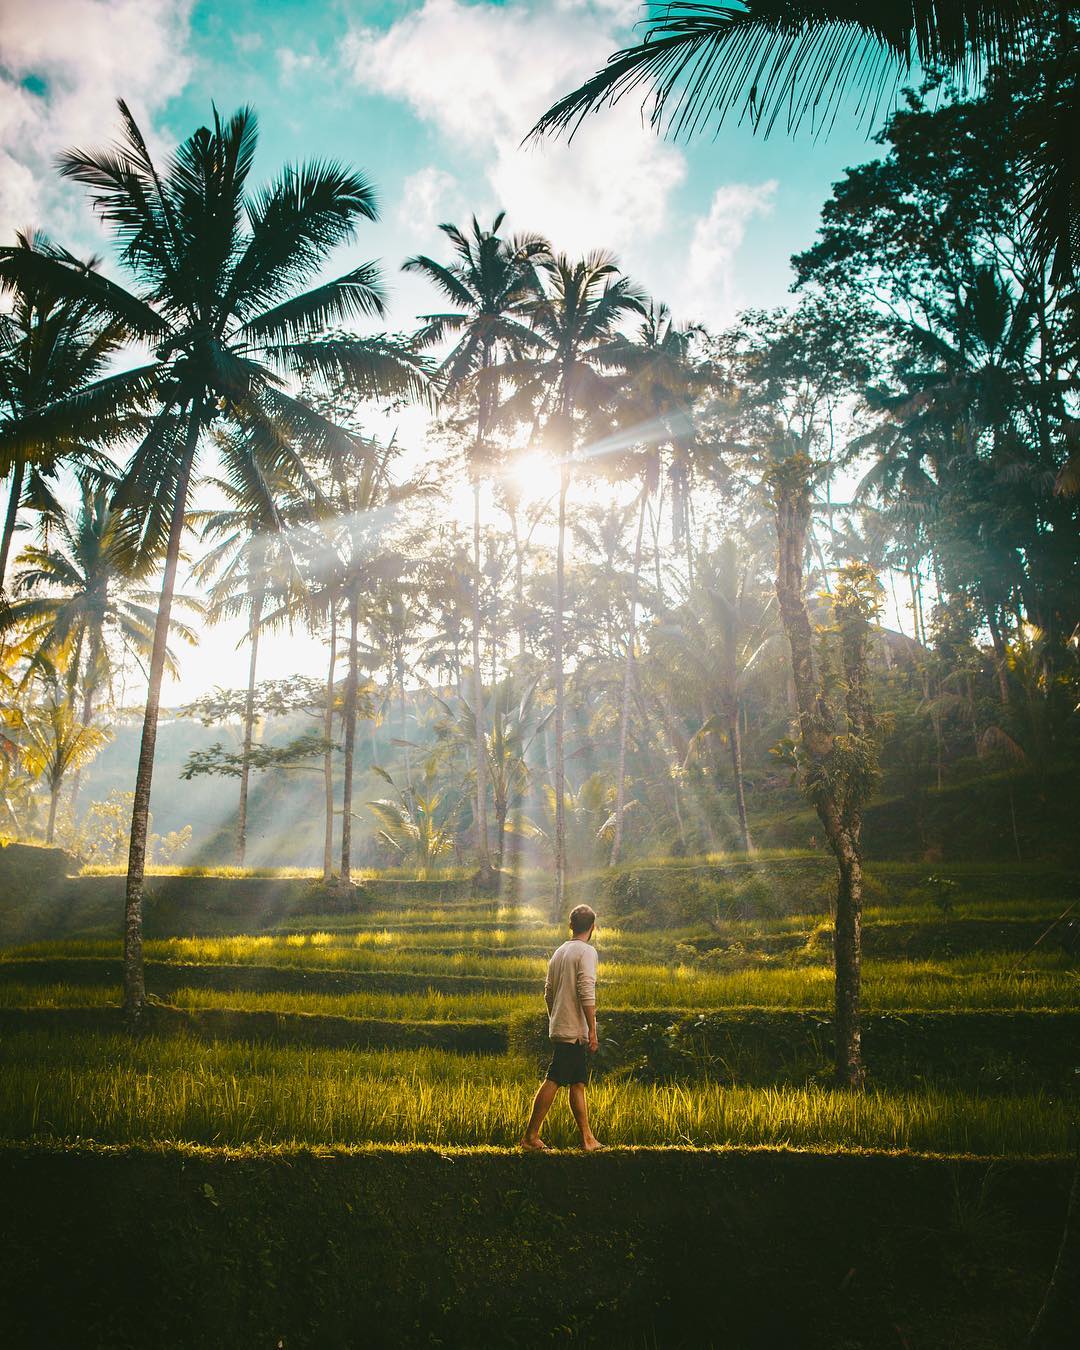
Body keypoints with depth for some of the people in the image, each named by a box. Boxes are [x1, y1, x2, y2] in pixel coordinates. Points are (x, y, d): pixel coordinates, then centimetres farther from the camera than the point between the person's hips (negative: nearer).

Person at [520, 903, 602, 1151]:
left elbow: (548, 993, 18)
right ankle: (531, 1136, -4)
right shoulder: (586, 952, -10)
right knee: (553, 1082, -6)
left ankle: (588, 1139, 15)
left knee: (578, 1084, 11)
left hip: (559, 1027, 8)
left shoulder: (559, 952, 15)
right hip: (574, 1031, -8)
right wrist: (592, 1031, -16)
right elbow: (586, 995, -19)